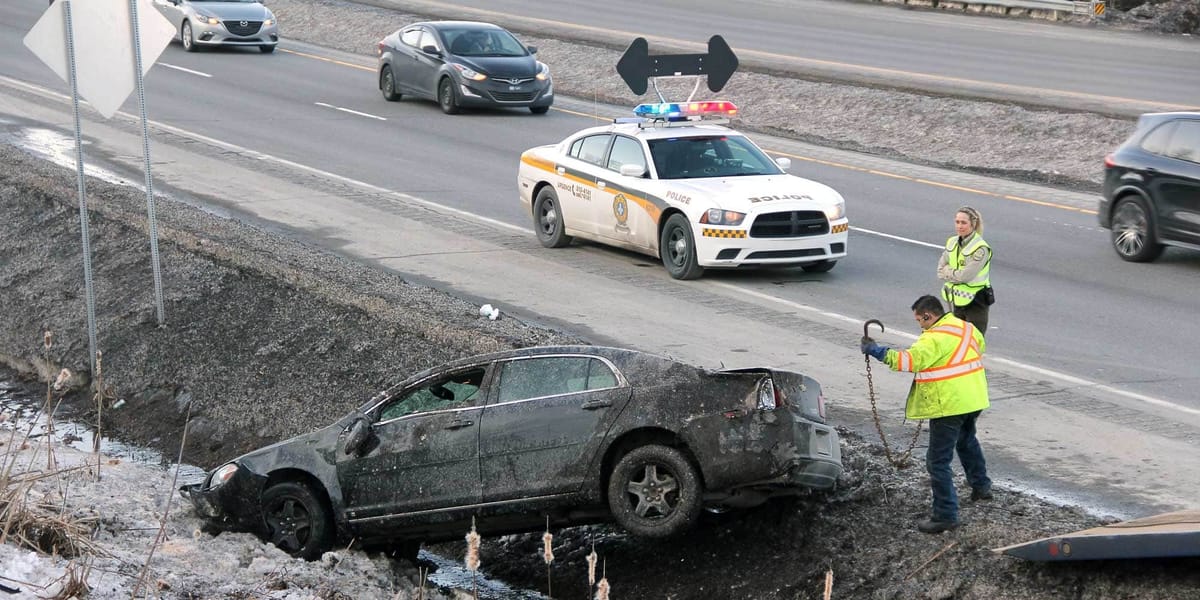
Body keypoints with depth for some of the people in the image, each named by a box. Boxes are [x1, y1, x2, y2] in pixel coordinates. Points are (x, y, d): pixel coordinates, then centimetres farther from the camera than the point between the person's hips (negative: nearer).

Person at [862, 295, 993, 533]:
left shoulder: (934, 338, -20)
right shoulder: (966, 327, 8)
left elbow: (909, 360, -30)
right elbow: (979, 345, 27)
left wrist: (875, 350, -26)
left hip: (948, 406, -10)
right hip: (974, 400, 10)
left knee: (938, 461, -4)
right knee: (967, 441, 35)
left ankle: (946, 514, -5)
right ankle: (981, 486, 50)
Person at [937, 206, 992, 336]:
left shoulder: (981, 248, -18)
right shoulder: (952, 242, 4)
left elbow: (966, 275, -23)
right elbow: (940, 271, 3)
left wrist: (948, 271, -8)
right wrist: (956, 273, -13)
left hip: (975, 302, -7)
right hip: (955, 300, 7)